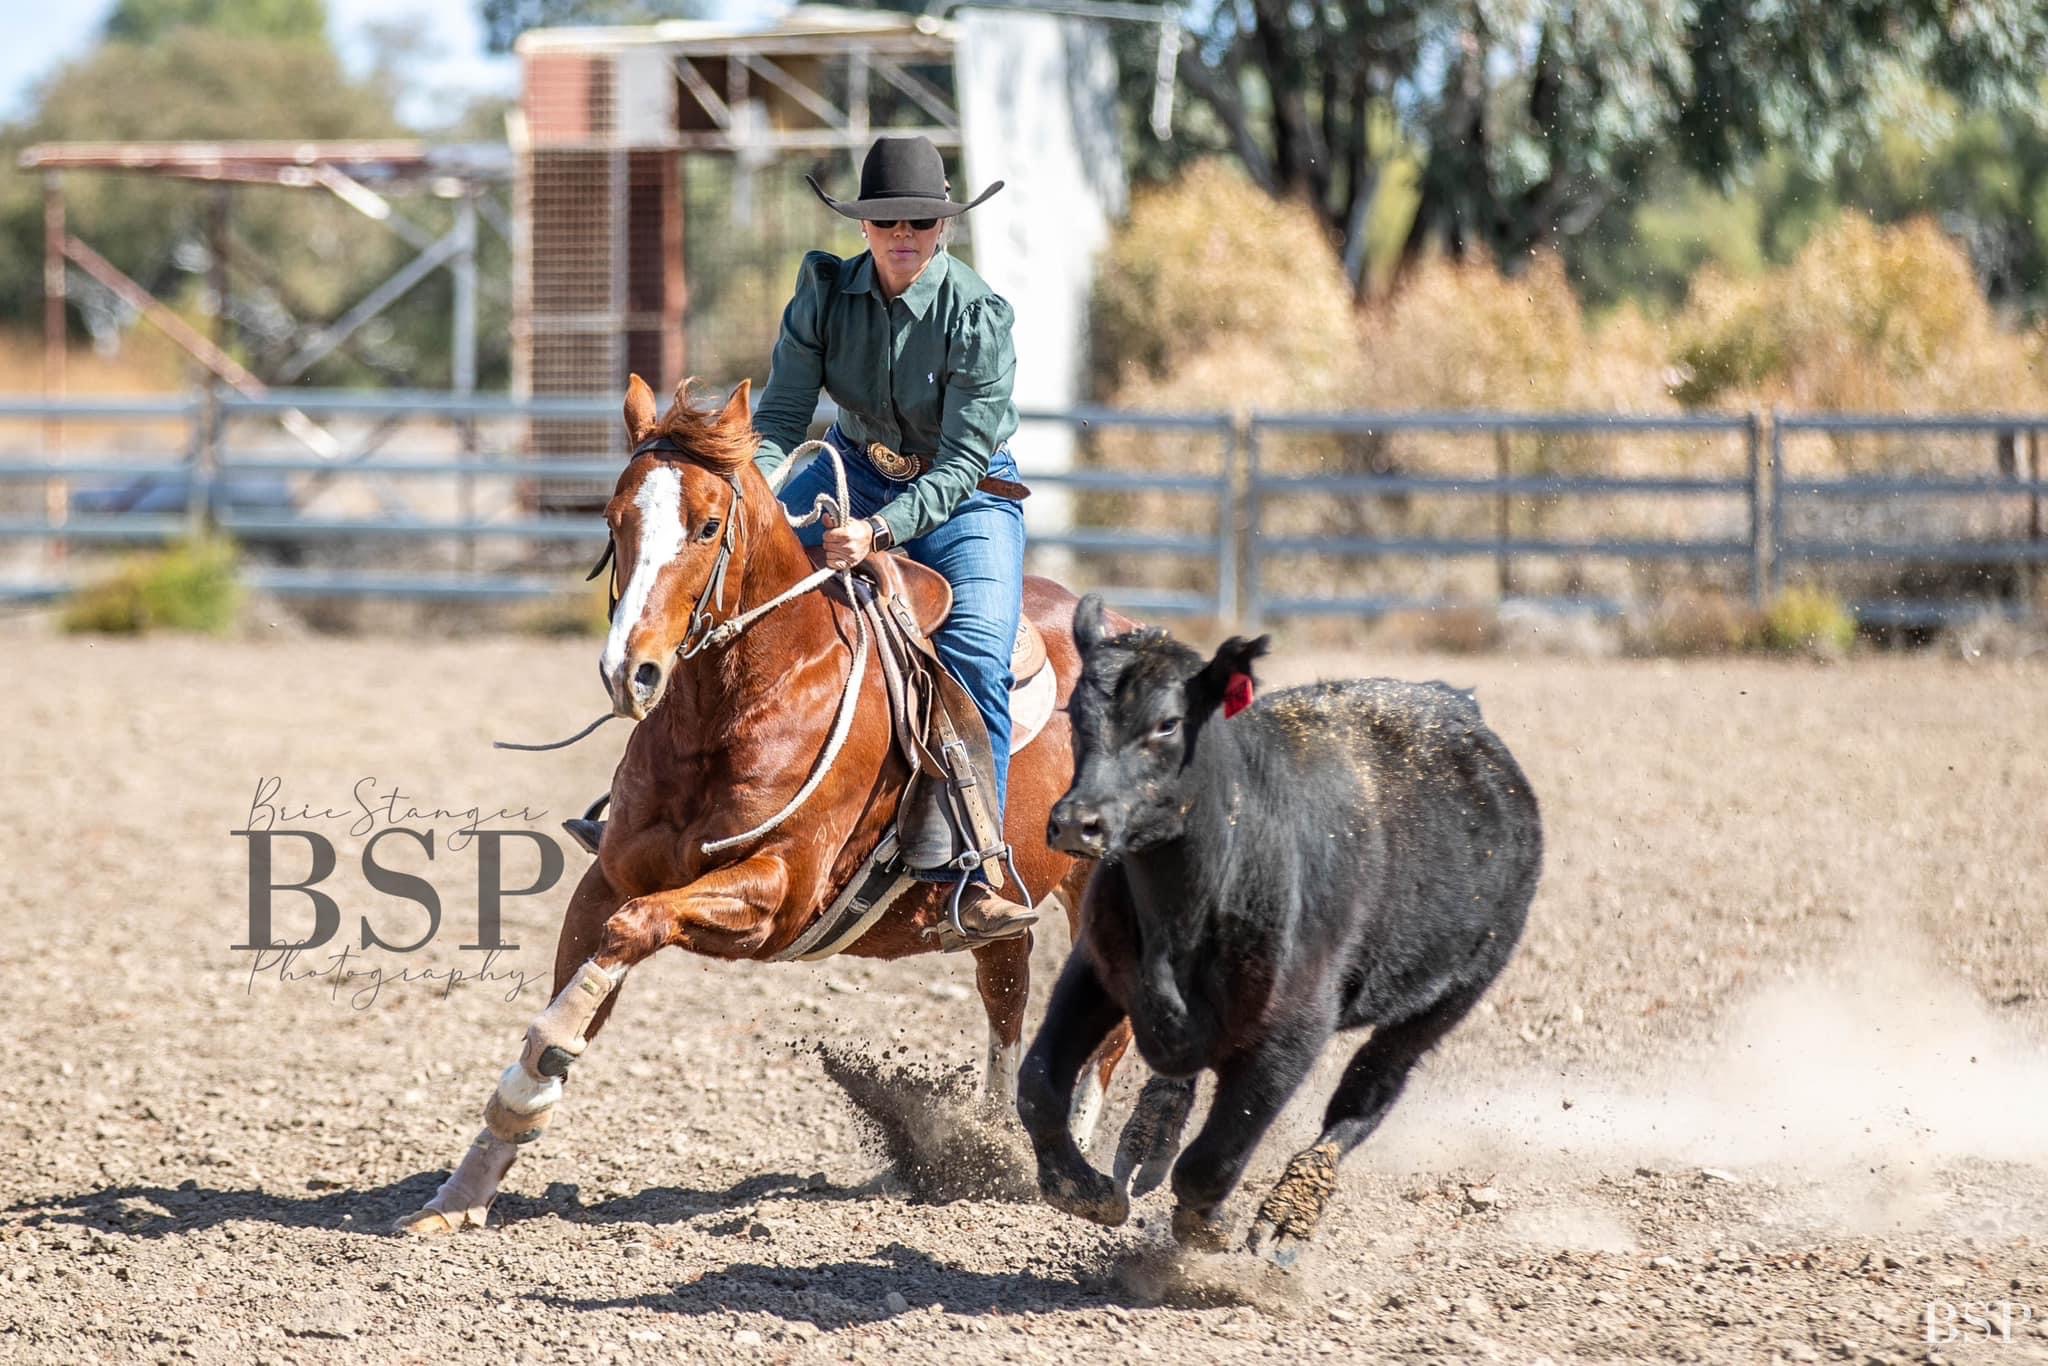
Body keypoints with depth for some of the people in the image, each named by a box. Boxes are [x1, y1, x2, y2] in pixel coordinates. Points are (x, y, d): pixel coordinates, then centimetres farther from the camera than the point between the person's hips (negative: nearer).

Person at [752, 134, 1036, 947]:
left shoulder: (978, 316, -22)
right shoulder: (825, 294, -10)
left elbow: (962, 461, -25)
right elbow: (783, 414, -10)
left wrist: (880, 531, -38)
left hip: (965, 497, -4)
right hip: (857, 470, 5)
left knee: (977, 660, -26)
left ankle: (973, 874, -25)